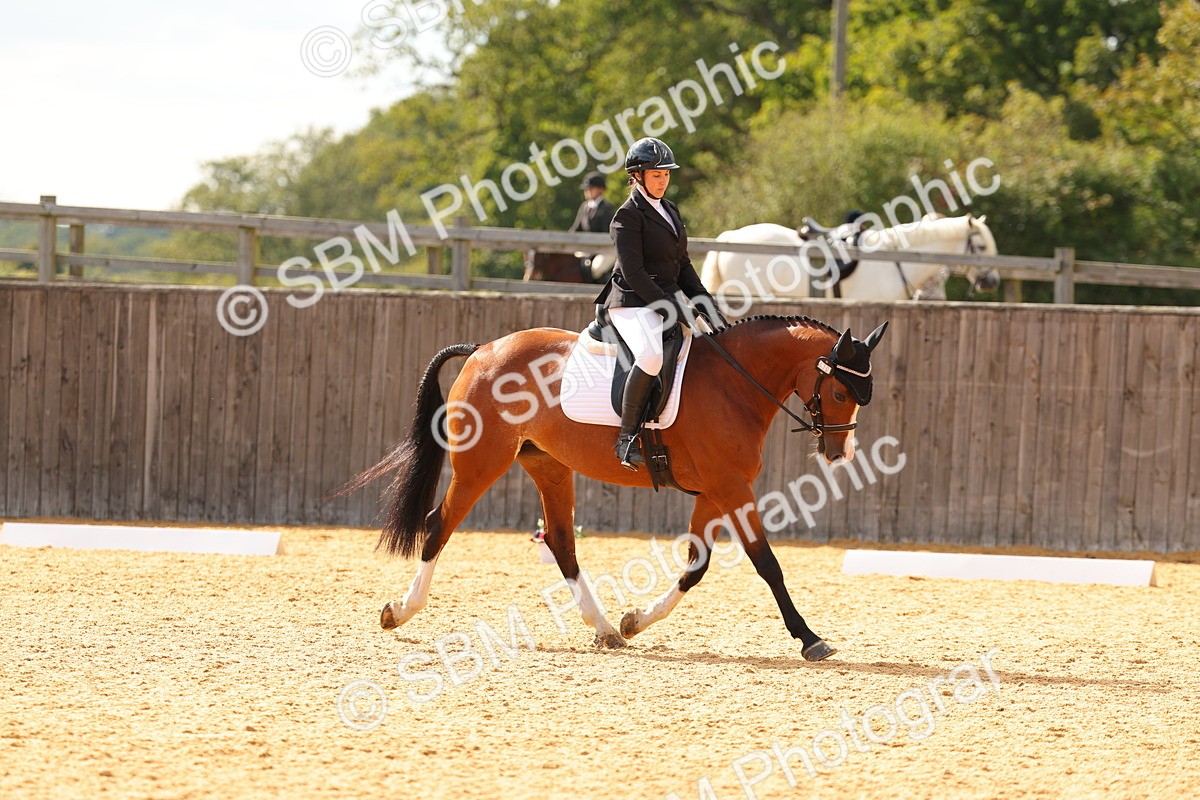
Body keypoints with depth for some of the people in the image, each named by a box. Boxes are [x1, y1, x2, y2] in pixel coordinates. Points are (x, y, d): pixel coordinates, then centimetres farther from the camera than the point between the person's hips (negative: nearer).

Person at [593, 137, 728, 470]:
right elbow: (633, 271, -15)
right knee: (652, 353, -36)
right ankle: (627, 437, -28)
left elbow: (682, 265, 20)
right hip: (633, 303, -9)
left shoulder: (671, 211, 18)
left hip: (668, 299, 9)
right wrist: (670, 308, -19)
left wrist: (704, 303, 7)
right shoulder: (628, 215, -8)